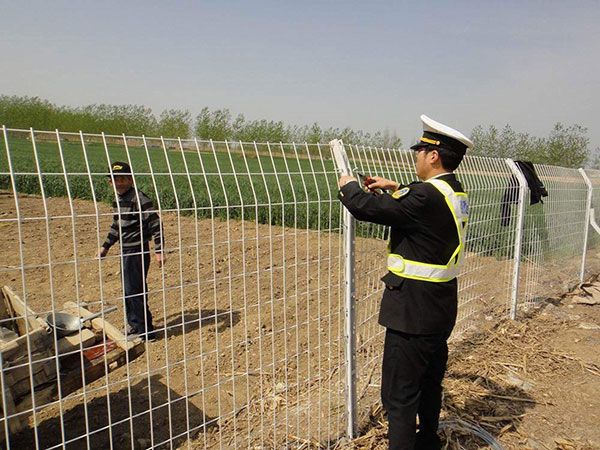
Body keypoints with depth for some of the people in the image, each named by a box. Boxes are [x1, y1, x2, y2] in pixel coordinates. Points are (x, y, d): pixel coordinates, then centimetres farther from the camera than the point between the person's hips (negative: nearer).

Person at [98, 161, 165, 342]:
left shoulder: (139, 198, -17)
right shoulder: (118, 200, 12)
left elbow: (155, 224, -19)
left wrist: (159, 250, -21)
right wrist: (106, 246, 27)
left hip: (138, 251, -9)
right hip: (126, 251, 9)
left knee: (134, 290, -5)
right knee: (128, 290, 18)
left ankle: (145, 331, 8)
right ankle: (134, 325, 35)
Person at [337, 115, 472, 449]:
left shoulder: (427, 195, -24)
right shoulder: (457, 194, 6)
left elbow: (367, 208, -22)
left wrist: (349, 185, -2)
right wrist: (396, 188, 19)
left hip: (413, 313, -10)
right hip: (442, 309, 10)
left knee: (399, 394, 3)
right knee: (430, 384, 26)